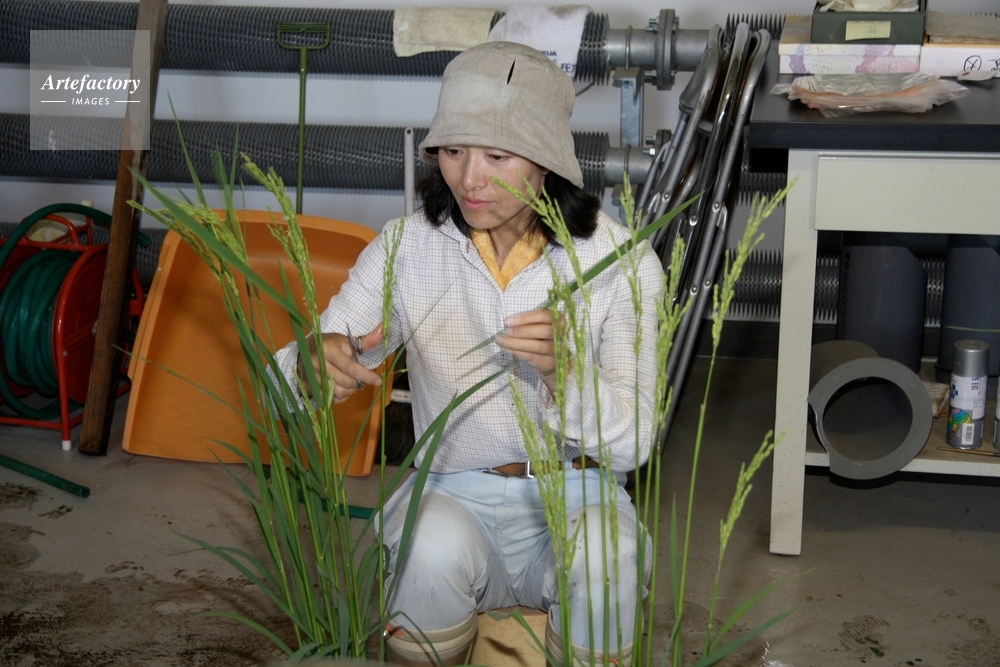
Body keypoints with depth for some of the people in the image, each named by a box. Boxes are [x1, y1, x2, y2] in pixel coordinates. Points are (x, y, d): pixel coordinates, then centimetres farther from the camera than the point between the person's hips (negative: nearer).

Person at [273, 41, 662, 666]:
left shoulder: (621, 258, -9)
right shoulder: (407, 246, -5)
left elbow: (633, 441, -11)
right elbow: (287, 385, -6)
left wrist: (567, 372, -32)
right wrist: (315, 361, -31)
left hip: (576, 497, 0)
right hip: (453, 495, 1)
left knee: (605, 559, -33)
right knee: (433, 545, -33)